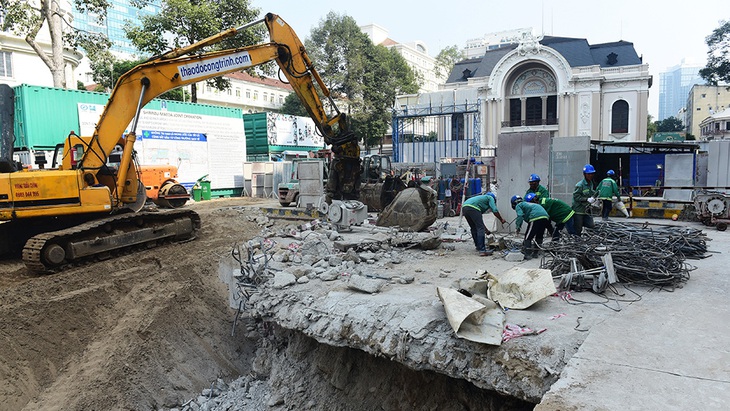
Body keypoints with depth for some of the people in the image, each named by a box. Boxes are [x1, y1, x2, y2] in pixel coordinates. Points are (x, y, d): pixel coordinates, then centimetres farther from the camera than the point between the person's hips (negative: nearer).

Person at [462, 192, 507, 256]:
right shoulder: (490, 198, 21)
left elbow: (479, 220, 43)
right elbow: (495, 210, 3)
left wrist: (486, 230, 47)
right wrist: (501, 220, 16)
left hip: (464, 208, 9)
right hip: (472, 208, -8)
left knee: (474, 228, 23)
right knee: (480, 229, -6)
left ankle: (478, 246, 33)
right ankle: (482, 250, -11)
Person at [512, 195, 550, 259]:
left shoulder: (518, 205, 14)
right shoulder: (527, 203, 39)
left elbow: (520, 216, -4)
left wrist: (518, 227, 0)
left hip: (536, 217, -8)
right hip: (545, 216, 8)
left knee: (528, 237, 0)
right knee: (539, 237, 20)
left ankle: (528, 254, -4)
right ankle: (535, 253, 25)